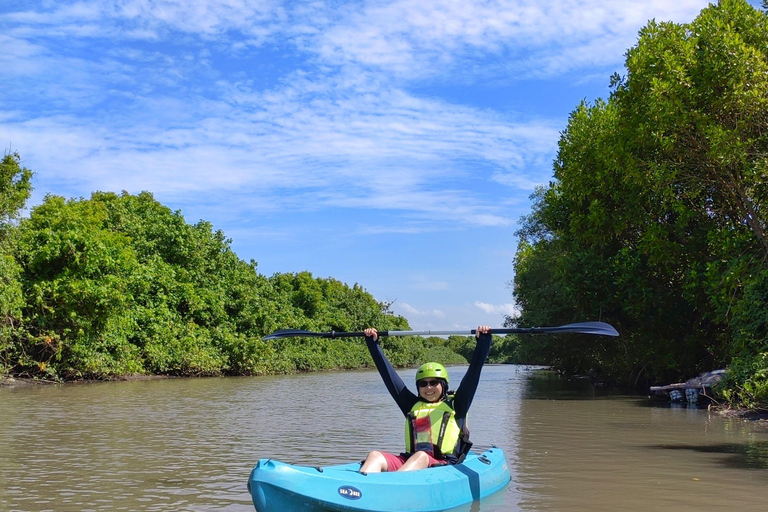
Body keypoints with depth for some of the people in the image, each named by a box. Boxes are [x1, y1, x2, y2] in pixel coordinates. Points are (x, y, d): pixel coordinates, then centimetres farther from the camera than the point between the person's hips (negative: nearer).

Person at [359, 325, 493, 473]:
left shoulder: (456, 405, 16)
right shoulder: (413, 405, 25)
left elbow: (473, 372, 8)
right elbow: (389, 375, 26)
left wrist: (483, 340, 1)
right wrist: (373, 343, 26)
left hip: (445, 464, -4)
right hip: (409, 462, 4)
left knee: (421, 456, -37)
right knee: (375, 456, -23)